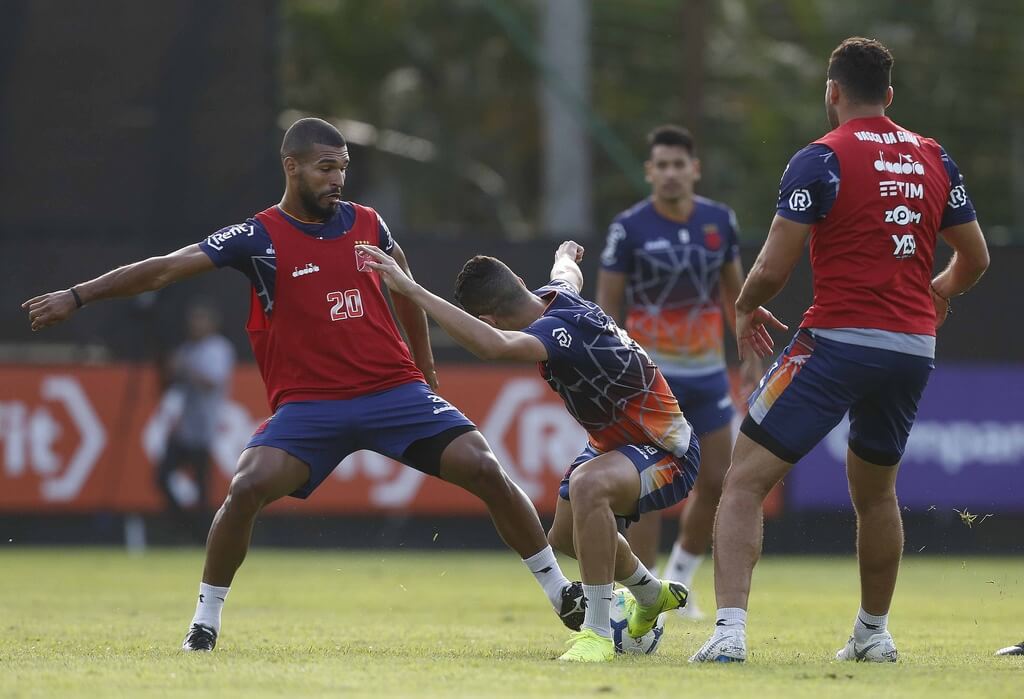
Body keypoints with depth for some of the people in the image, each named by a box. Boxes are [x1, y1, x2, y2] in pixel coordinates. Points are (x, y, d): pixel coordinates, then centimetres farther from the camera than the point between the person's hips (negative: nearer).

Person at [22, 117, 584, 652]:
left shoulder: (366, 225, 7)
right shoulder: (259, 237, -4)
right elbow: (166, 269, -9)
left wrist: (425, 368, 31)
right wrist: (77, 296, -14)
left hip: (395, 390, 3)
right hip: (309, 404, -3)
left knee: (484, 470, -9)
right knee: (247, 487, -24)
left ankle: (561, 593, 6)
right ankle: (205, 620, -5)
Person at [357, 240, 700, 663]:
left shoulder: (561, 330, -34)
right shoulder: (556, 296, -6)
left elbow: (492, 344, -55)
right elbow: (568, 274, 22)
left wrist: (410, 290, -55)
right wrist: (566, 254, 48)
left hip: (667, 454, -11)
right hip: (615, 442, 11)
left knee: (588, 482, -40)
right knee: (565, 535, 27)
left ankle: (597, 632, -31)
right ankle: (651, 596, 56)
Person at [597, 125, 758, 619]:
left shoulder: (720, 221, 3)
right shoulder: (629, 228, -9)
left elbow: (733, 291, 15)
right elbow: (607, 304, -5)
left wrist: (752, 355, 13)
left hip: (707, 372, 4)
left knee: (716, 484, 5)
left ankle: (679, 578, 27)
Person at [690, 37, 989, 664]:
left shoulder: (821, 160, -7)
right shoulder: (935, 160, 10)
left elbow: (773, 269, -10)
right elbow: (976, 259, 18)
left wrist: (746, 310, 11)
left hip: (838, 342, -6)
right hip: (914, 349, 6)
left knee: (745, 484, -4)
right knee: (876, 492, 27)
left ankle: (730, 629, -19)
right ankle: (874, 632, 35)